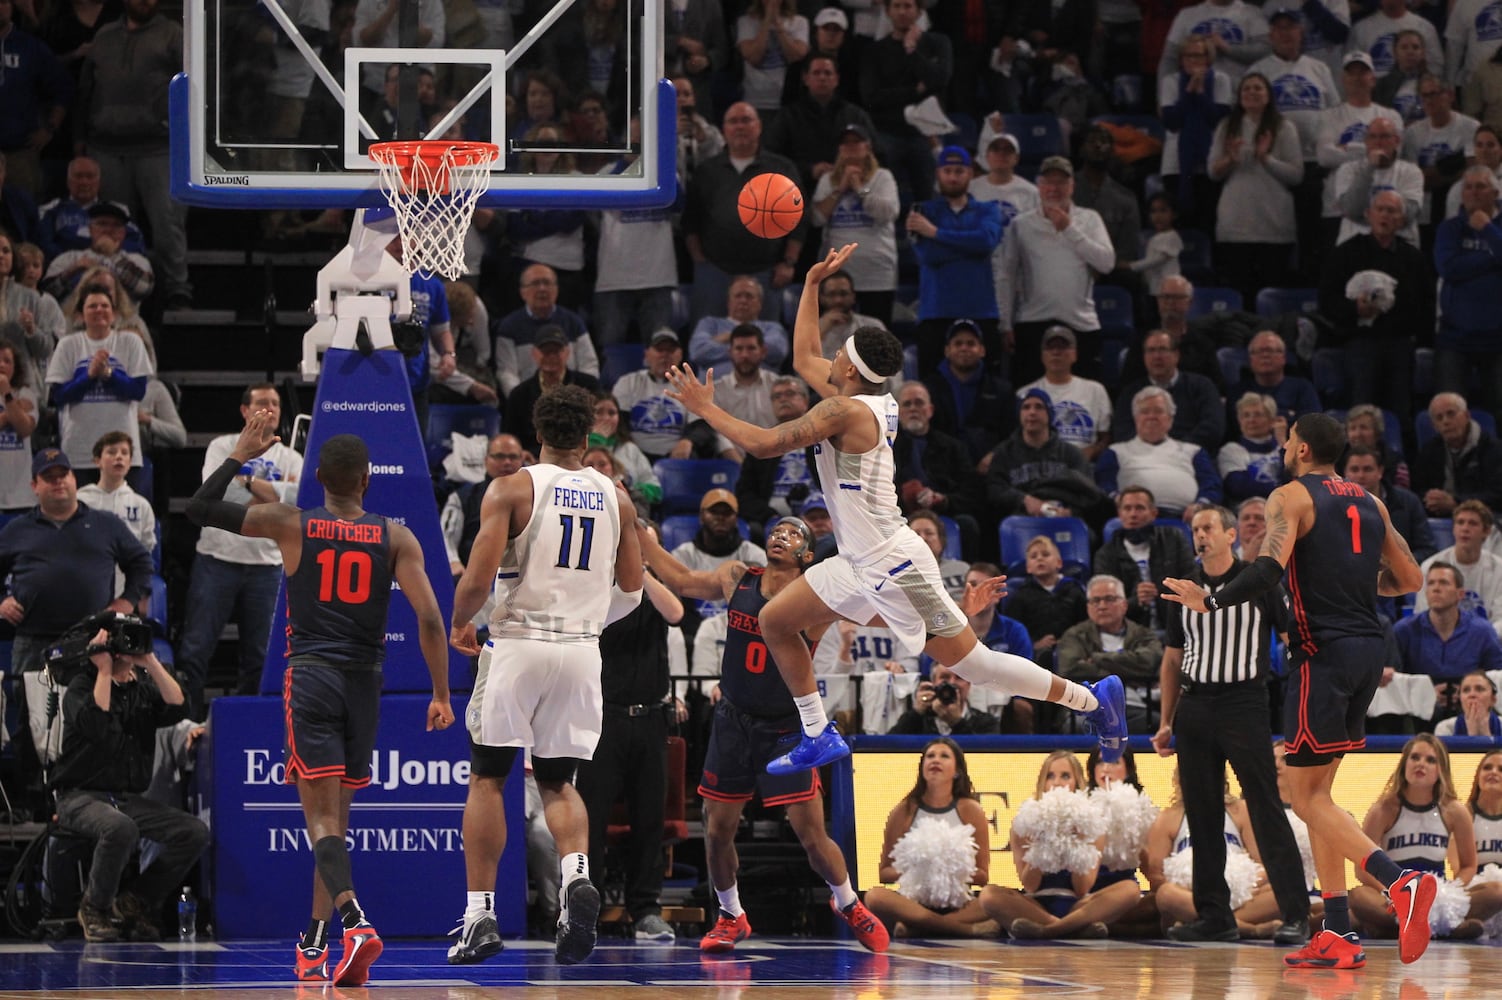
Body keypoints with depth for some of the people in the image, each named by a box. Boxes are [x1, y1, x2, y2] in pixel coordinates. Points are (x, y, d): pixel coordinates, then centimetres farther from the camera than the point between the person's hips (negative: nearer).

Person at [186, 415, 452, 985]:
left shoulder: (289, 525, -1)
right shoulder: (396, 538, 2)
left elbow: (200, 510, 4)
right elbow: (429, 617, -5)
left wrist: (241, 454, 14)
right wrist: (441, 693, 0)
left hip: (309, 678, -2)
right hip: (364, 681, 2)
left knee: (322, 817, -9)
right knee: (334, 816, 15)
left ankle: (353, 920, -31)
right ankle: (314, 944, 20)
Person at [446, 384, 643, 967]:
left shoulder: (512, 489, -6)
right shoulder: (614, 497, 7)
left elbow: (478, 579, -13)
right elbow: (631, 591, 12)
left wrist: (459, 624, 7)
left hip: (517, 643, -3)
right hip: (581, 652, 3)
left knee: (487, 779, 9)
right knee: (558, 783, 13)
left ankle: (480, 915, 5)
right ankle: (576, 875, -17)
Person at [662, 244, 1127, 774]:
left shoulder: (847, 411, -20)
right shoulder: (869, 401, 7)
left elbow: (763, 443, -22)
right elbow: (804, 358, 23)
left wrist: (707, 409, -11)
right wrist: (812, 284, 20)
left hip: (893, 564, -10)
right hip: (861, 565, 10)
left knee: (971, 661, -5)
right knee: (775, 620, 11)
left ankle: (1092, 699, 3)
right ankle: (818, 738, 17)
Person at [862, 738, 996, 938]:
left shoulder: (970, 810, 6)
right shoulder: (904, 811, 7)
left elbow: (982, 877, 5)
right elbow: (884, 873, 8)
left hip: (958, 906, 0)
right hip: (913, 902, 0)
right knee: (874, 896, -33)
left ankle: (914, 929, -32)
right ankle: (967, 929, -34)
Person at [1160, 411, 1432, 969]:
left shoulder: (1291, 497, -5)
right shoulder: (1369, 503, 16)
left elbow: (1269, 567, -20)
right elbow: (1409, 580, 18)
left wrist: (1211, 602, -9)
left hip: (1325, 651, -7)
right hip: (1368, 650, 7)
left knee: (1308, 796, -4)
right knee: (1316, 791, 16)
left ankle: (1400, 881, -27)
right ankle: (1337, 936, 11)